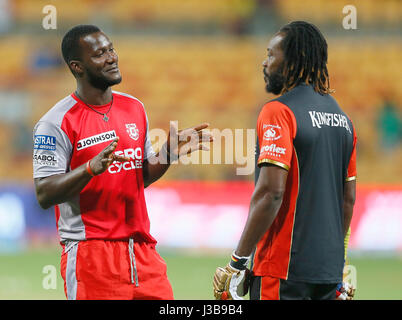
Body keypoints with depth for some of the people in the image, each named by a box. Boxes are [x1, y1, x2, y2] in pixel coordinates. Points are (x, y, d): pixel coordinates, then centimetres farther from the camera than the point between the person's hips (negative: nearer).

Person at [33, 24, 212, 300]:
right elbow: (44, 195, -14)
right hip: (90, 254, -6)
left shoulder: (134, 108, 13)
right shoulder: (56, 123, -8)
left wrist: (169, 152, 5)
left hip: (141, 251, 6)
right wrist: (91, 168, -25)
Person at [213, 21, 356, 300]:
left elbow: (271, 192, -19)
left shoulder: (279, 112, -11)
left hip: (285, 267, -8)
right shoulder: (341, 117, 13)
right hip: (330, 269, 8)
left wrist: (238, 261, -15)